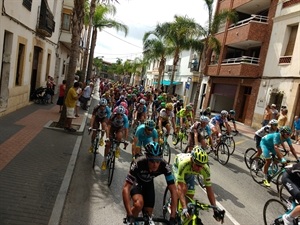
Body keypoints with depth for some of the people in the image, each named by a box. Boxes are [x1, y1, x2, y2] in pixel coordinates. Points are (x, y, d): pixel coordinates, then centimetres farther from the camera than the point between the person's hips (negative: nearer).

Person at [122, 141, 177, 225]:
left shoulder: (164, 166, -35)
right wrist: (130, 215, -48)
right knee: (139, 204, -30)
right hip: (136, 181, -3)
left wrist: (172, 217, -34)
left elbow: (173, 190, -30)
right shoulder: (138, 163, -42)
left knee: (148, 213, -2)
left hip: (148, 183, 3)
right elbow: (126, 188, -42)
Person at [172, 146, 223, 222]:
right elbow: (180, 188, -48)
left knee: (190, 197, -4)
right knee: (184, 189, -29)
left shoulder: (205, 169, -36)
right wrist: (184, 208, -53)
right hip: (178, 166, -3)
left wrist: (215, 208, -31)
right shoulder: (184, 163, -48)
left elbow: (209, 188, -26)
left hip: (189, 173, 3)